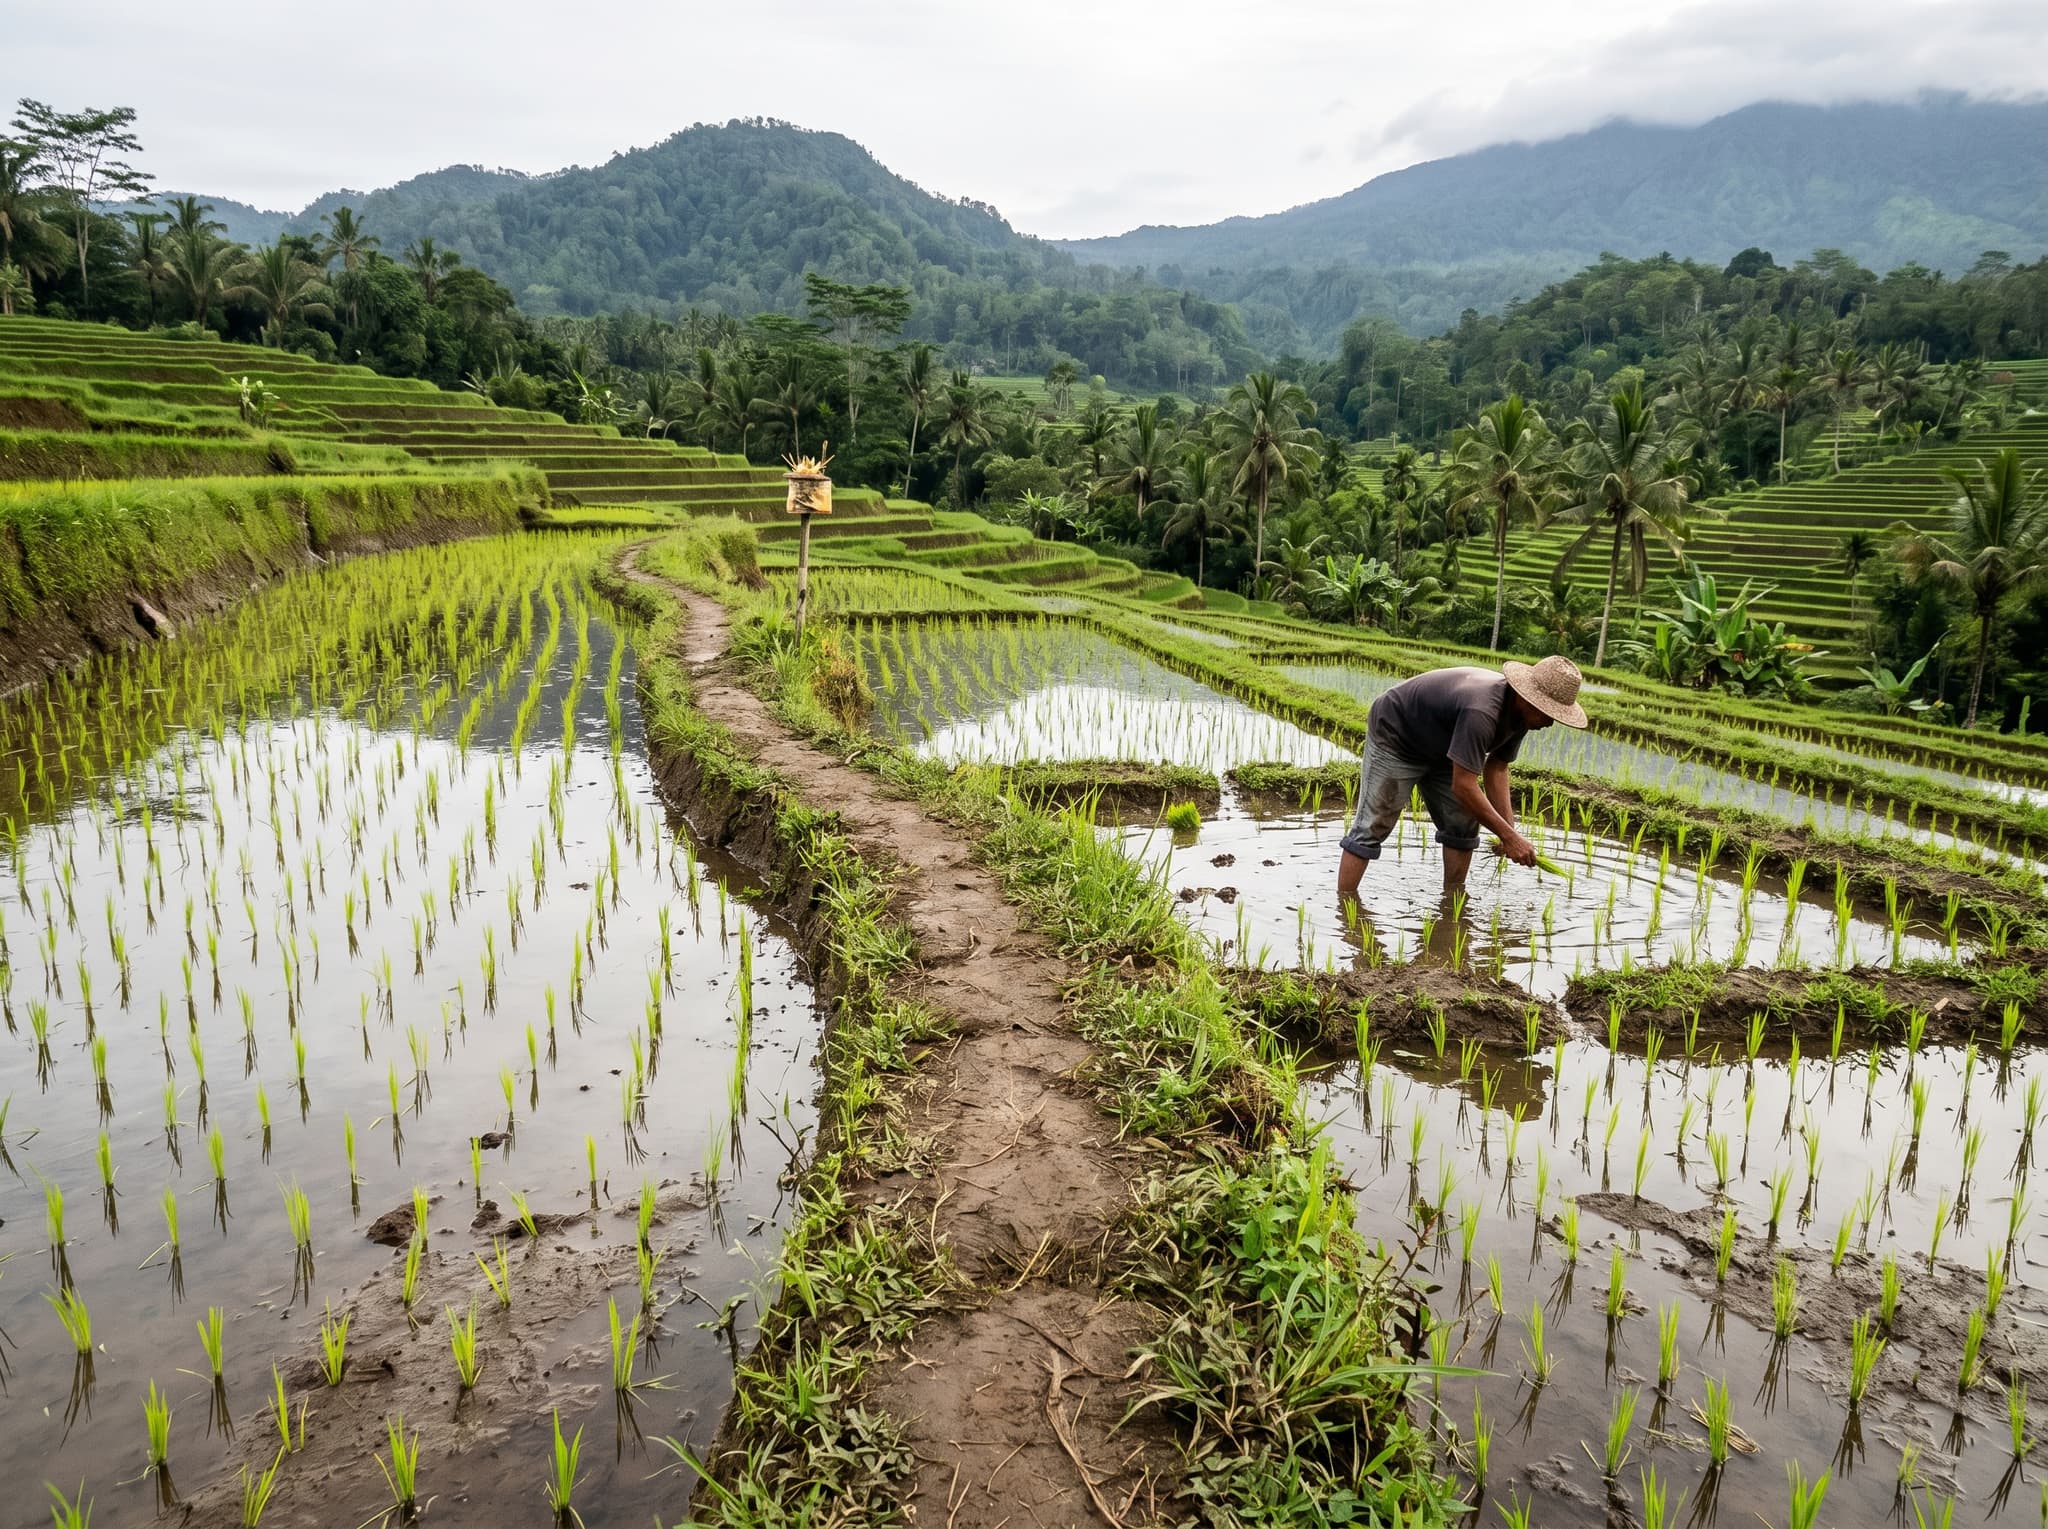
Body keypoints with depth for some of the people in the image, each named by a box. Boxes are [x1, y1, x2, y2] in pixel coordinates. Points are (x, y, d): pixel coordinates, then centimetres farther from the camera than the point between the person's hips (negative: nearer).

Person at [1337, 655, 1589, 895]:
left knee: (1464, 826, 3)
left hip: (1440, 750, 9)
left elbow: (1496, 768, -1)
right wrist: (1508, 836, -32)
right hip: (1393, 738, -9)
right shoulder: (1481, 712, -39)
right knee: (1372, 827, -12)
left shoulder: (1519, 712, -11)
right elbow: (1463, 786, -38)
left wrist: (1511, 830, -11)